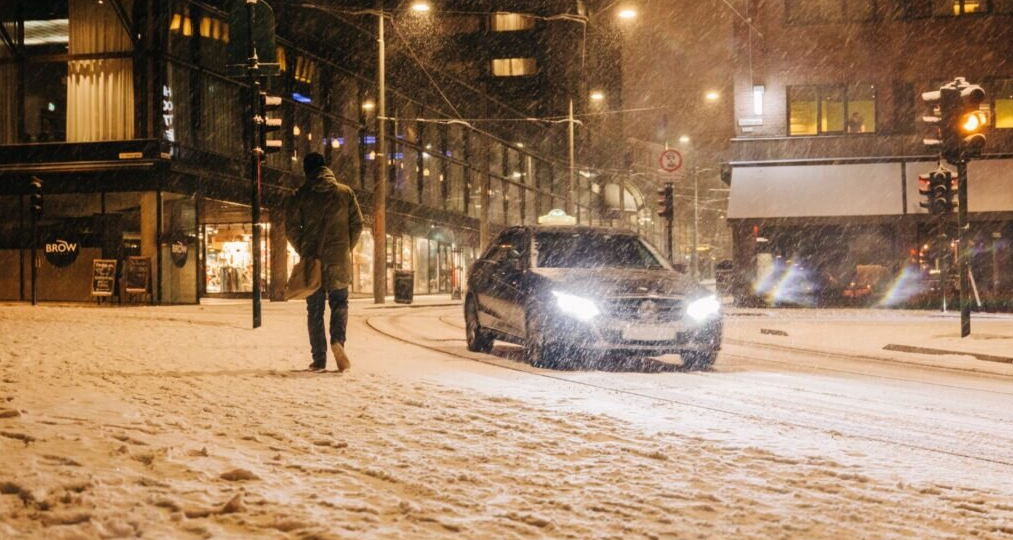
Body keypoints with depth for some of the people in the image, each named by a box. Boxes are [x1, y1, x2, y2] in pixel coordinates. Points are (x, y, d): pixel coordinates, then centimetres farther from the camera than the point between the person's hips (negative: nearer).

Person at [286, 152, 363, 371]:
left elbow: (291, 228, -3)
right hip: (339, 260, 0)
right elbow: (357, 224, 2)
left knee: (315, 309, 7)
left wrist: (303, 250, 11)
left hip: (312, 259, 0)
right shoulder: (345, 192, 3)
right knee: (339, 303, 11)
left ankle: (319, 359, 3)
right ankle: (337, 340, -18)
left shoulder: (302, 195, 0)